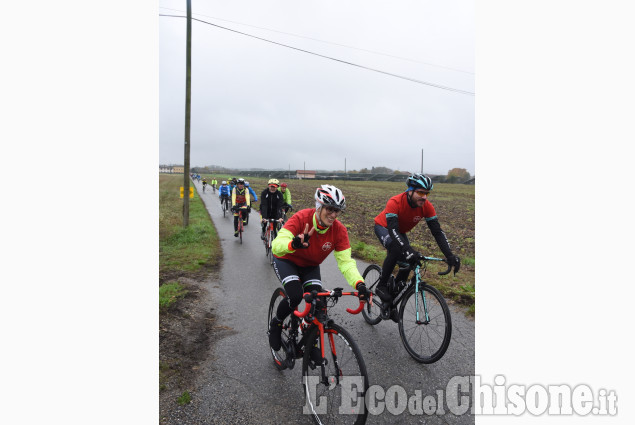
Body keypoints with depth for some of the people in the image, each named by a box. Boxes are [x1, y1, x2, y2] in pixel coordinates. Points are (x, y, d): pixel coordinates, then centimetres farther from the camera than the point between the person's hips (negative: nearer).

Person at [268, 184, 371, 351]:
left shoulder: (339, 230, -22)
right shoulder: (301, 218, -32)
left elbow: (345, 261, -25)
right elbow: (276, 245, -43)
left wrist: (359, 284, -42)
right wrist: (294, 244, -66)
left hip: (310, 267, 4)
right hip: (286, 261, -3)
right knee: (295, 296, -26)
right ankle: (275, 324, 7)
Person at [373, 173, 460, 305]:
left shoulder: (427, 207, -24)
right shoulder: (395, 202, -37)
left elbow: (437, 232, -23)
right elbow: (392, 230, -45)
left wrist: (450, 256, -34)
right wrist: (408, 250, -59)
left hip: (400, 231, 5)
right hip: (383, 226, -5)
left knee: (406, 266, -4)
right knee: (395, 249, -35)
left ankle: (391, 300, 18)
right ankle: (381, 285, -17)